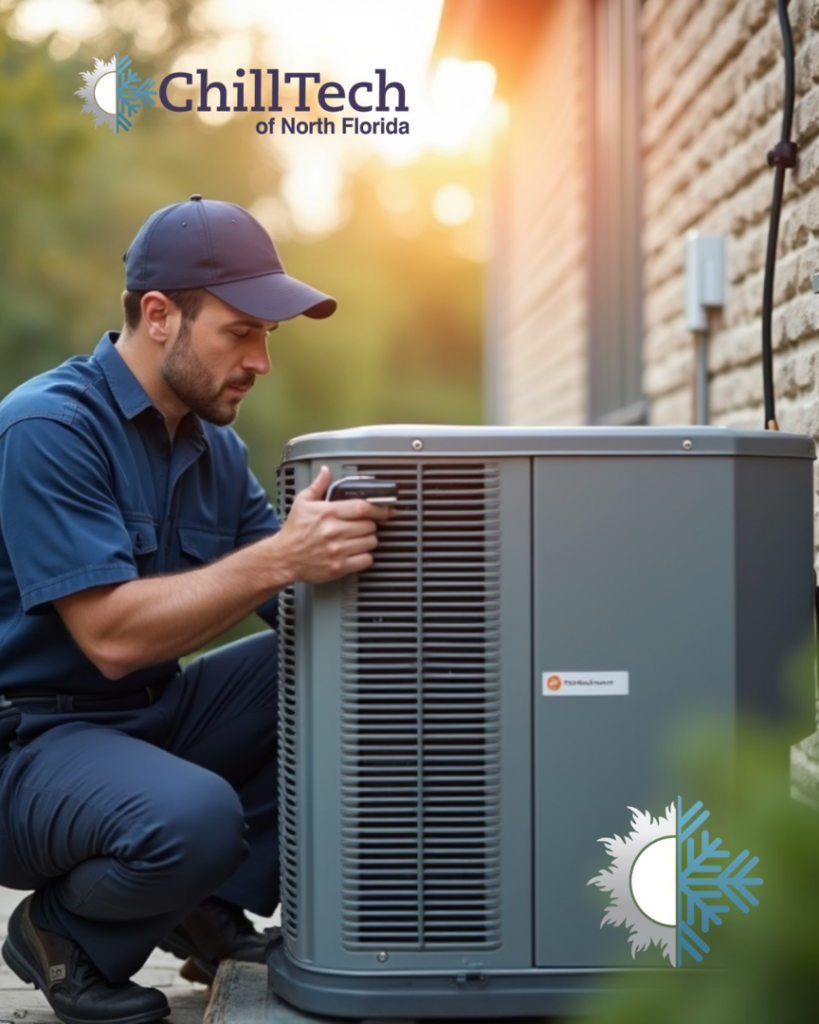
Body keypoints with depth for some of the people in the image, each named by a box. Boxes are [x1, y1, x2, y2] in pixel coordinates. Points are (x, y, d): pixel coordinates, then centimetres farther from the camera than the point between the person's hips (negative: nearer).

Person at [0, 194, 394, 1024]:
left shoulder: (217, 447, 6)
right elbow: (112, 635, -26)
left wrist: (339, 558, -17)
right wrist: (279, 557, -33)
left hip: (158, 713, 8)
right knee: (193, 818, -36)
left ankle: (217, 906, 0)